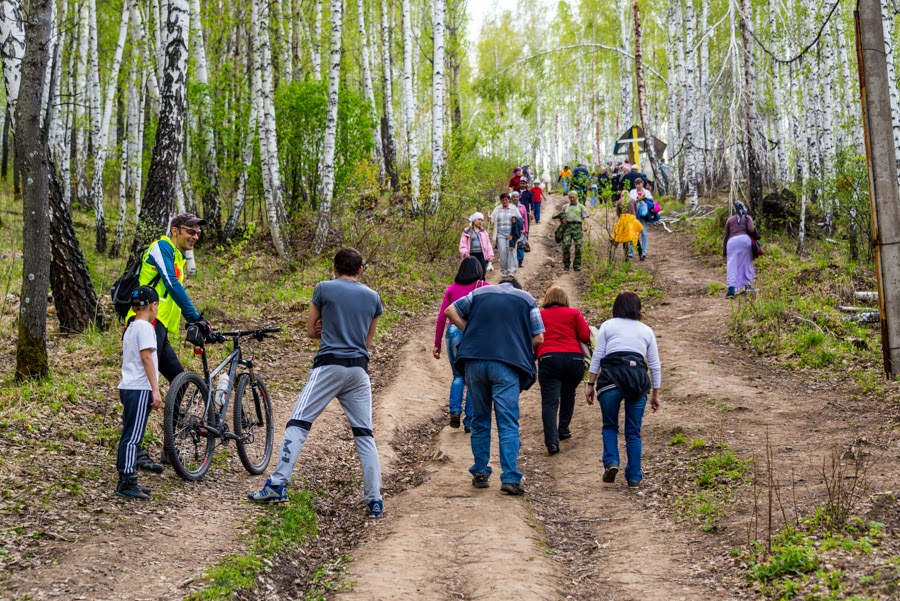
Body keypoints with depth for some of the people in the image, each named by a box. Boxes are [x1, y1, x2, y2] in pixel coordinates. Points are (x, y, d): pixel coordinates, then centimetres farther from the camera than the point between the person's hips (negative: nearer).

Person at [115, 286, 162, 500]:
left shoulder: (130, 328, 18)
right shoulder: (145, 327, -10)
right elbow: (147, 358, -16)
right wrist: (156, 390, -17)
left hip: (128, 387, 9)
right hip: (140, 389, -9)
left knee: (129, 436, 12)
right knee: (133, 437, -9)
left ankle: (126, 482, 16)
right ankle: (127, 482, -9)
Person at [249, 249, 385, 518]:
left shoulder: (324, 289, 3)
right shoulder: (373, 297, 13)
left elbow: (311, 330, 10)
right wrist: (349, 334, 13)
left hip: (329, 366, -3)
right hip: (359, 369, 4)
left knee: (298, 425, -2)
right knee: (364, 435, 7)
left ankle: (278, 485, -11)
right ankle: (375, 500, 3)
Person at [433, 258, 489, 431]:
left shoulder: (452, 288, 12)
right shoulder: (483, 287, 6)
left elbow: (442, 316, 8)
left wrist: (437, 343, 11)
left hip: (454, 331, 2)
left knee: (458, 375, 19)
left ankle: (454, 410, -2)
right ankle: (469, 422, 8)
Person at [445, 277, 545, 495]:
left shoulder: (479, 293, 17)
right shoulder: (527, 299, 13)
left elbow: (451, 311, 14)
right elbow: (538, 338, 7)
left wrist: (470, 332, 14)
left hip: (474, 361, 2)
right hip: (507, 365, -2)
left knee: (480, 420, 14)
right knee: (508, 424, -3)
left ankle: (480, 474, 17)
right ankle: (510, 478, -12)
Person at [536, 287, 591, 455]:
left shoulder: (539, 315, 14)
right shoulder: (574, 313, 13)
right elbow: (586, 336, 4)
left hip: (548, 359, -1)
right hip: (574, 358, 1)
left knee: (550, 401, -5)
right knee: (568, 395, 25)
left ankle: (551, 441, -19)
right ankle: (563, 430, 32)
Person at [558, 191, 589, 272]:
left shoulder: (581, 207, 18)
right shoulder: (565, 207, 25)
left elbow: (585, 217, 7)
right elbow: (561, 217, 25)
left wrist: (586, 225, -13)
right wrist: (562, 220, 1)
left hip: (577, 227, -1)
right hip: (567, 227, 1)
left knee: (578, 246, -10)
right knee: (566, 245, -14)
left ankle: (577, 265, -4)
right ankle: (566, 264, -4)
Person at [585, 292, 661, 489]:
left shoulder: (608, 326, 13)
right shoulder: (646, 330, 19)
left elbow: (597, 356, 6)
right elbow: (655, 365, 17)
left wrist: (591, 384, 9)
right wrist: (655, 394, 21)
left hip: (610, 378, -1)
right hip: (638, 380, 2)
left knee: (610, 426, 13)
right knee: (633, 432, 8)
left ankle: (611, 462, -8)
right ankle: (634, 477, 6)